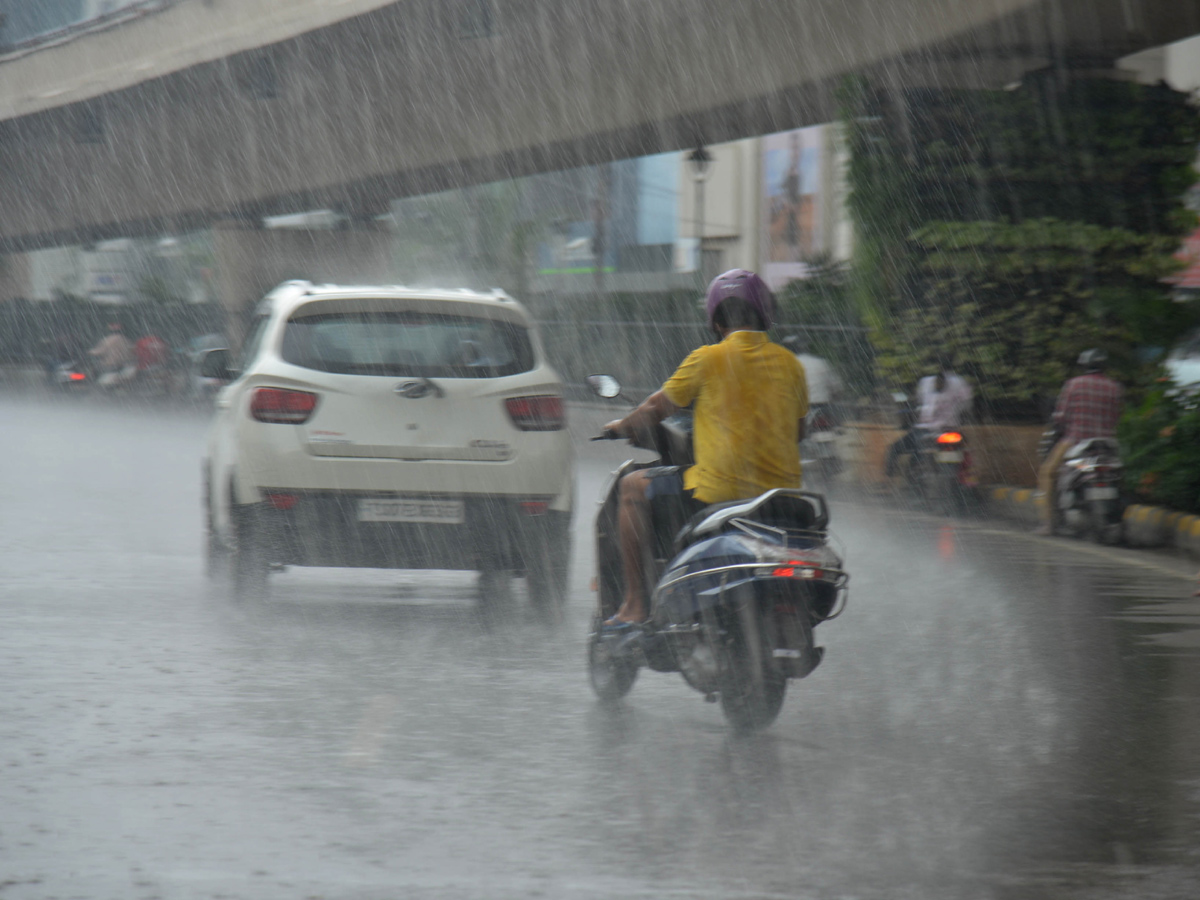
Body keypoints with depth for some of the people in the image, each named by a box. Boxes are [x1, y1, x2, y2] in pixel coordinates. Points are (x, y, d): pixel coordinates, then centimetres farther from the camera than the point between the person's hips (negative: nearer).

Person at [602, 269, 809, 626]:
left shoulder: (707, 360, -5)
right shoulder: (789, 364, 7)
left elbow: (657, 409, 7)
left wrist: (623, 426, 28)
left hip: (718, 493, -5)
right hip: (780, 490, 5)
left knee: (633, 486, 15)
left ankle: (635, 603, 11)